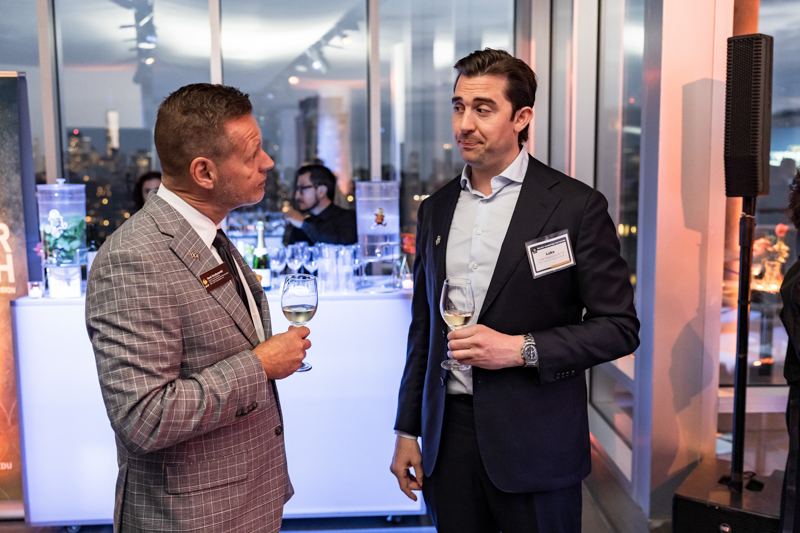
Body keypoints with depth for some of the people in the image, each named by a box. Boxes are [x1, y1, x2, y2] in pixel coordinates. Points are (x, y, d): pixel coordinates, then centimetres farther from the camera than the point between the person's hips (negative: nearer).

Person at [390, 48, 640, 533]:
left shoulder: (577, 206, -7)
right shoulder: (437, 208, 8)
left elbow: (620, 327, -7)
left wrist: (521, 348, -18)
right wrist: (407, 430, 12)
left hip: (534, 444, -4)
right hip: (448, 434, 4)